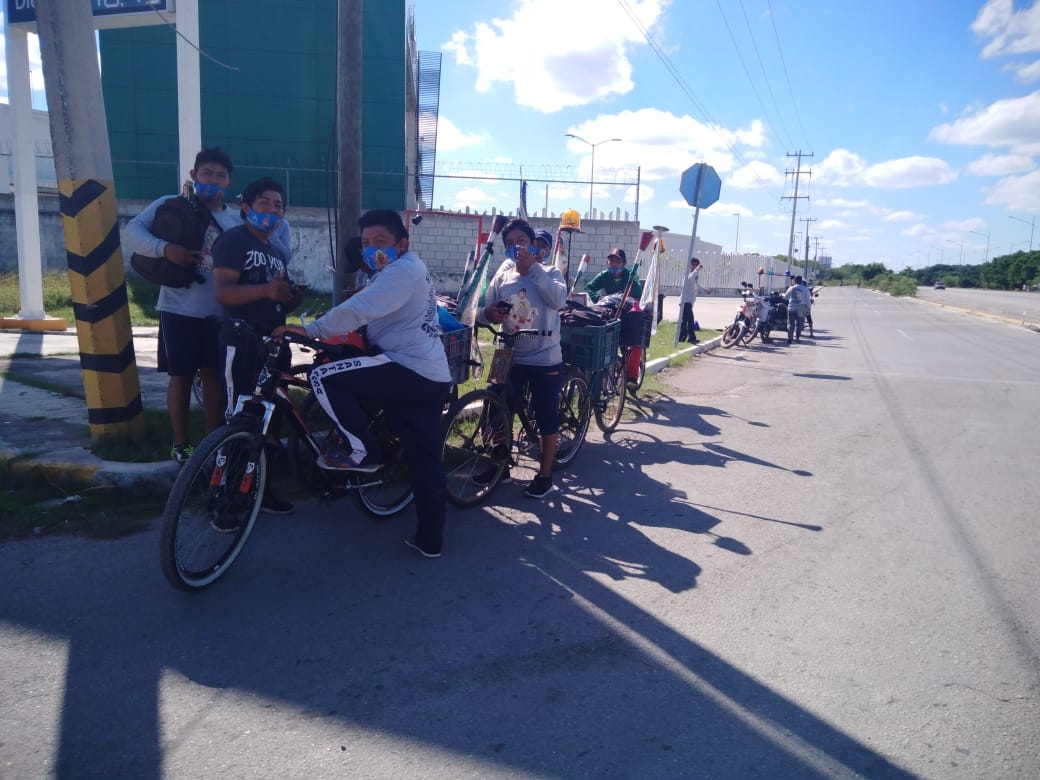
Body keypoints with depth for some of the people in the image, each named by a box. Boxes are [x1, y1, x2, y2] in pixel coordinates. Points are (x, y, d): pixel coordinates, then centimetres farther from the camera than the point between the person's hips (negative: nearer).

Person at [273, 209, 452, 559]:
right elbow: (368, 311, 24)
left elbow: (358, 309, -22)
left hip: (409, 371, -11)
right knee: (425, 463, 12)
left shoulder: (404, 269, -9)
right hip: (433, 378, 11)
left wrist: (310, 330, -20)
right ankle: (430, 540, 19)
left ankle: (361, 452, 0)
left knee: (324, 378, -10)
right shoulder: (407, 270, 24)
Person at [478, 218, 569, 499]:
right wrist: (488, 313, -20)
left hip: (545, 359, -4)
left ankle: (545, 475, 20)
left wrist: (534, 267, -23)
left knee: (547, 418, 5)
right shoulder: (502, 276, 8)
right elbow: (486, 310, 4)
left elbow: (559, 299, -23)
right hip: (511, 357, 4)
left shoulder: (549, 273, -3)